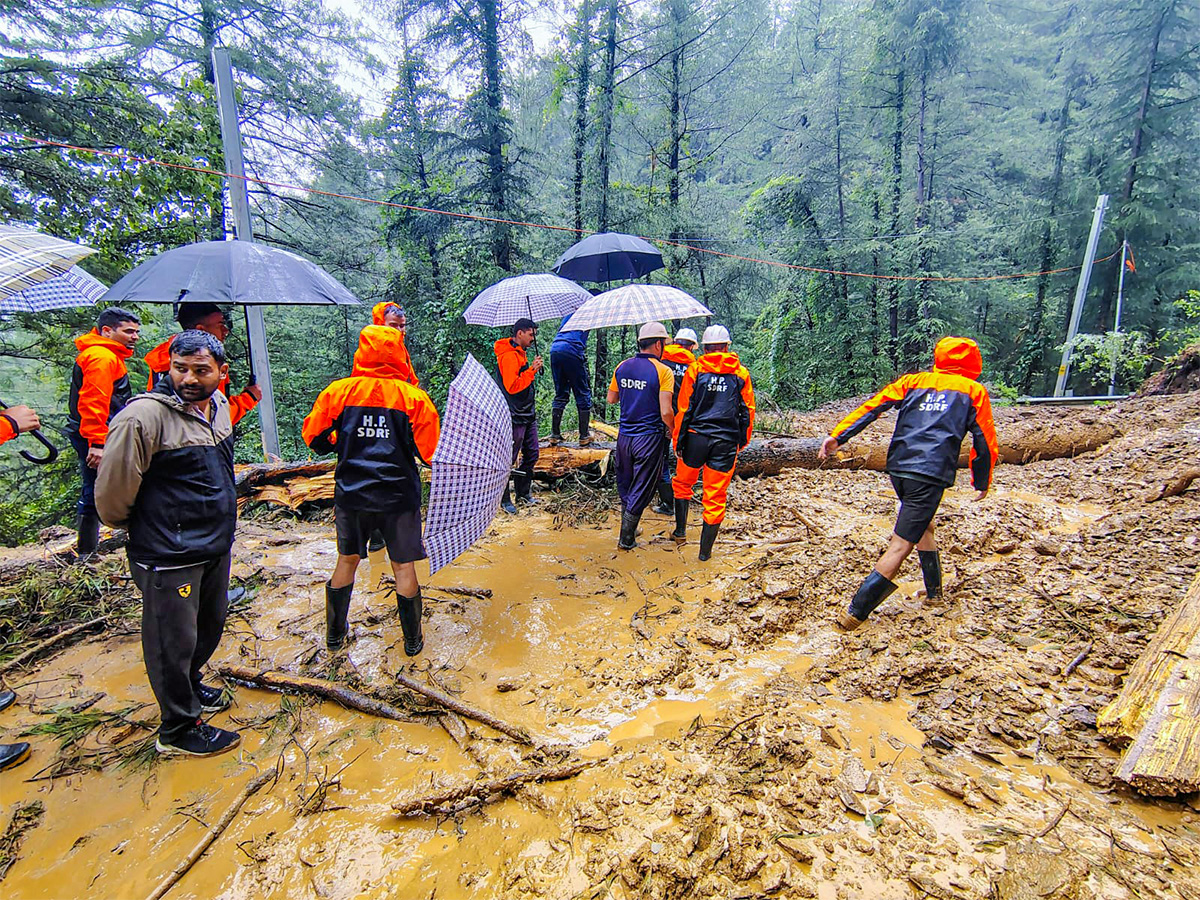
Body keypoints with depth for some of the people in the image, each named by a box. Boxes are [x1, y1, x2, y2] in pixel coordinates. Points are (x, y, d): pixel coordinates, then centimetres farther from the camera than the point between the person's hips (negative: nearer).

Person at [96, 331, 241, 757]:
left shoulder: (219, 405, 3)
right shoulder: (144, 417, -23)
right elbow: (112, 492, -14)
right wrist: (139, 528, 2)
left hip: (217, 546, 8)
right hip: (169, 557, -7)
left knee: (210, 625, 24)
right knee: (174, 642, 8)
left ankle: (190, 685, 50)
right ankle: (179, 730, 27)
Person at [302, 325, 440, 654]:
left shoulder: (338, 391, -4)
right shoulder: (414, 397, -10)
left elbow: (315, 437, 2)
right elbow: (429, 451, -10)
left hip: (351, 493, 2)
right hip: (399, 495, -2)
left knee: (346, 561, 20)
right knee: (403, 567, 10)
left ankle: (335, 633, 36)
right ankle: (413, 640, 24)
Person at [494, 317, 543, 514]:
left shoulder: (520, 353, 17)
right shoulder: (509, 356, -16)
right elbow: (512, 386, -25)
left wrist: (533, 368, 15)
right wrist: (532, 370, -23)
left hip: (527, 415, 10)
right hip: (515, 417, -10)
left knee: (531, 455, 16)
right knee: (509, 459, -1)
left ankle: (523, 493, 30)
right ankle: (504, 499, 11)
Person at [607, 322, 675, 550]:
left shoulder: (622, 367, 3)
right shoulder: (663, 371, -13)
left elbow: (611, 398, 13)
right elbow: (665, 412, -18)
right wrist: (673, 431, 0)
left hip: (624, 435, 5)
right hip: (649, 438, -5)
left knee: (625, 487, 21)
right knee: (641, 491, 7)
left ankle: (629, 530, 35)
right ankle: (626, 540, 13)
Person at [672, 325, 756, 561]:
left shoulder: (695, 369, -1)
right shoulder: (741, 373, 5)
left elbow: (684, 409, -3)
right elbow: (748, 411, 8)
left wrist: (678, 442, 4)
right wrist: (742, 441, 20)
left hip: (696, 437, -1)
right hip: (726, 442, 1)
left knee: (682, 483, 22)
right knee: (716, 496, 7)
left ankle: (680, 531, 24)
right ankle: (705, 550, 14)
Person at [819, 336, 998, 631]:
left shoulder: (913, 381, 17)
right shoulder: (974, 391, 12)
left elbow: (872, 407, 6)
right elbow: (985, 441, 12)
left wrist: (838, 435, 1)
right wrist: (982, 483, 23)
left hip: (898, 467, 4)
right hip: (931, 473, -4)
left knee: (923, 525, 28)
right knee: (900, 545, -5)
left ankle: (935, 589, 41)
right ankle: (855, 614, -11)